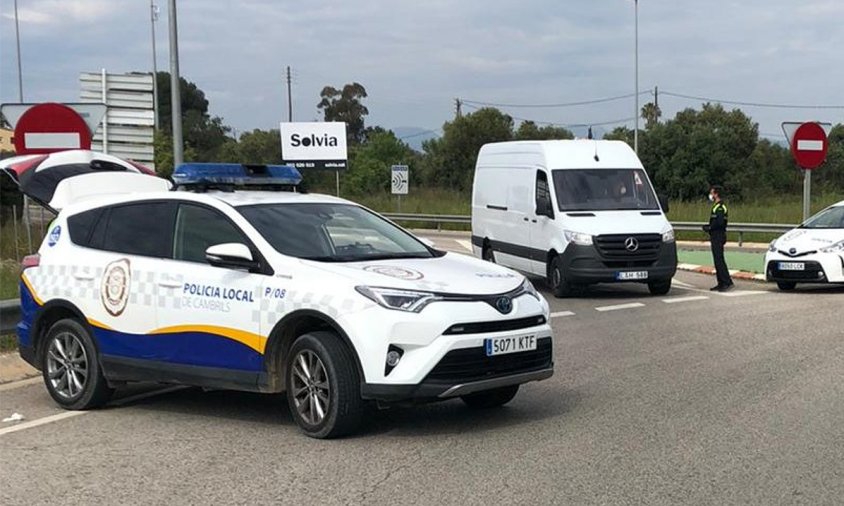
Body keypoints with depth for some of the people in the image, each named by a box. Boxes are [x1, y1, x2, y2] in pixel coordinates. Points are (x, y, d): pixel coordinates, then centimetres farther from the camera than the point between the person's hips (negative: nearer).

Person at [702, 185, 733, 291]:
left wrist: (709, 228, -13)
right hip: (716, 237, 11)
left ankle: (727, 282, -15)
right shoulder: (716, 206, 18)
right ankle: (721, 283, 14)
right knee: (717, 261, 11)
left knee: (719, 260, -13)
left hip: (718, 237, -11)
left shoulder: (720, 207, -14)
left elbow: (719, 222, -25)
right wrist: (708, 227, 10)